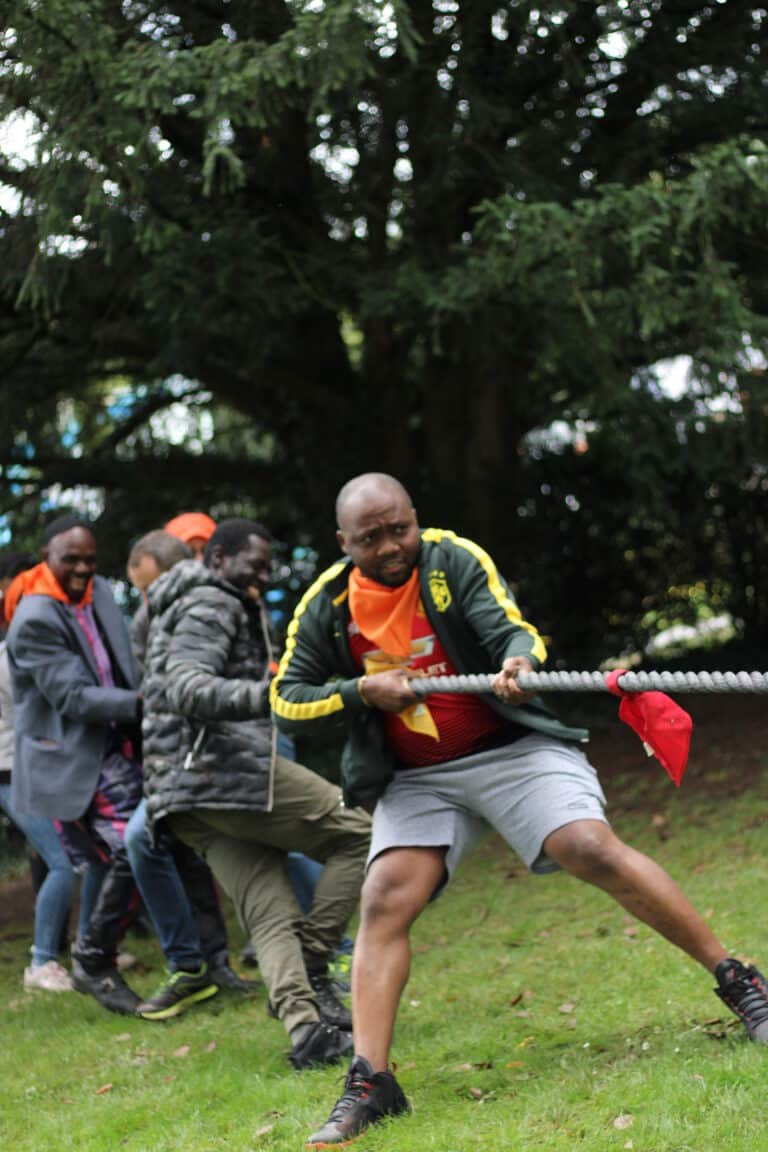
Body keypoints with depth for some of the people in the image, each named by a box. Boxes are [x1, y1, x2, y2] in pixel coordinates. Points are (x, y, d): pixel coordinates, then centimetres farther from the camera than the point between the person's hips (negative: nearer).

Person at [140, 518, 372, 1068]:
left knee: (269, 914, 0)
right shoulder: (211, 605, -4)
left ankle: (304, 1027, -15)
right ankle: (312, 969, -6)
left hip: (186, 793, 10)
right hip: (229, 767, -10)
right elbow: (185, 689, -21)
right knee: (358, 834, -2)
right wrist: (265, 695, -35)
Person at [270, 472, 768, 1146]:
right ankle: (370, 1082, -12)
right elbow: (287, 701, 0)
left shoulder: (455, 561, -9)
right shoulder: (327, 606, -2)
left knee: (593, 850, -21)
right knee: (385, 902, -16)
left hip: (510, 746, -3)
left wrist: (519, 661, -42)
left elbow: (513, 629, -19)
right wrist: (361, 691, -16)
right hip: (415, 779, 3)